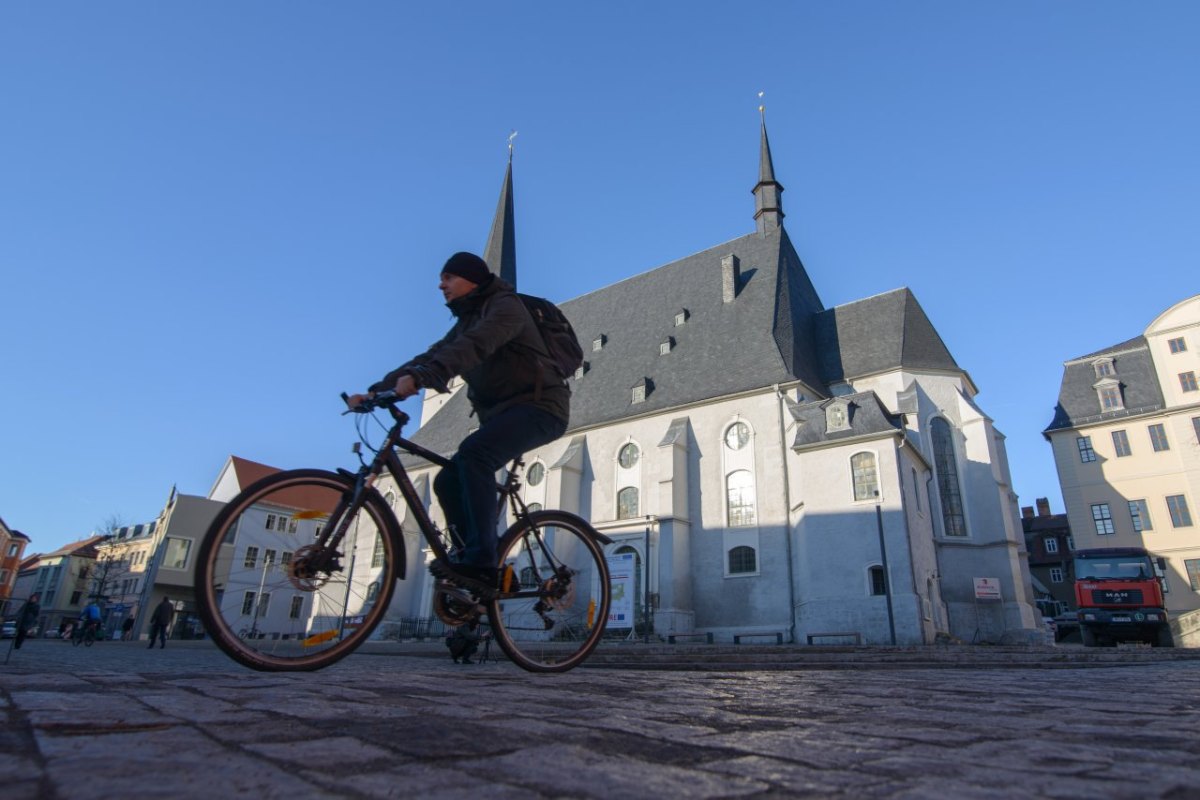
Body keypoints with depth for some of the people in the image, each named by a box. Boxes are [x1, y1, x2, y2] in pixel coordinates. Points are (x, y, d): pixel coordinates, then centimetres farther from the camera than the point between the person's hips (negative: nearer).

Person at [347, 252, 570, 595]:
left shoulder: (505, 305, -8)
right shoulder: (467, 321, 20)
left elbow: (472, 347, -28)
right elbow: (431, 357, 9)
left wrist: (418, 378, -42)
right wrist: (375, 391, -3)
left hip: (539, 406, -9)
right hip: (502, 411, 9)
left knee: (473, 453, -32)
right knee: (448, 481, -2)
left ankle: (480, 562, -32)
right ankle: (479, 577, 3)